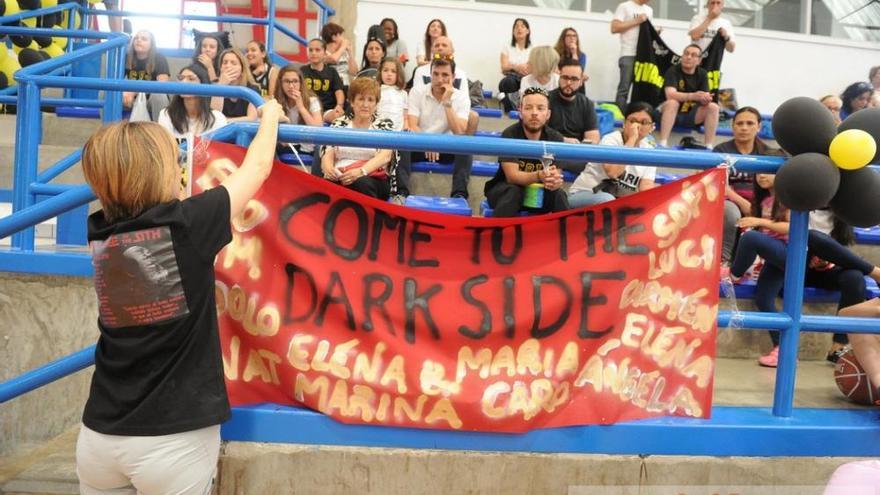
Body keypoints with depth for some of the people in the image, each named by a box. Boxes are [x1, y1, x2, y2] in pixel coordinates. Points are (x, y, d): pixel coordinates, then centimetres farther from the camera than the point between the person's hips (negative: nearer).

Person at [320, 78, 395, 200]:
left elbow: (385, 156, -3)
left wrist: (361, 171, -23)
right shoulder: (339, 124, 21)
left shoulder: (384, 125, 14)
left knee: (361, 183, -38)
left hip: (373, 179, 0)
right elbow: (328, 154, 9)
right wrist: (328, 168, -17)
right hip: (339, 178, 1)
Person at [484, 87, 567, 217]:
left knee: (558, 194, -27)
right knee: (513, 192, -35)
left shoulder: (555, 138, -8)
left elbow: (556, 174, -13)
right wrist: (539, 176, -47)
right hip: (506, 189, -2)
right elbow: (512, 176, -26)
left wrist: (555, 181, -40)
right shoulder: (509, 135, -18)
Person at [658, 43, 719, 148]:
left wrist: (705, 99, -31)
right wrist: (693, 96, -42)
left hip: (692, 116, 4)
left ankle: (709, 147, -21)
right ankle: (662, 145, -39)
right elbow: (670, 94, -28)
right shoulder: (673, 71, -10)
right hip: (673, 114, -4)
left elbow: (704, 99, -6)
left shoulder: (702, 74, 3)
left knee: (713, 107, -18)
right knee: (672, 102, -33)